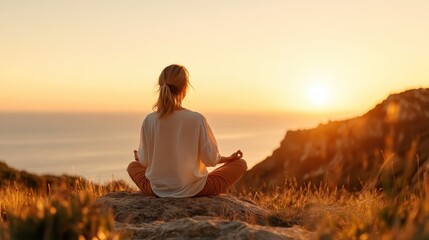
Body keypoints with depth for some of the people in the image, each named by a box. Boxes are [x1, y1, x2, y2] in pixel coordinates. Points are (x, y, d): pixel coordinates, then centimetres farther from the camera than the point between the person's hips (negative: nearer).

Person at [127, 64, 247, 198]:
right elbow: (210, 159, -11)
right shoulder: (196, 119, -19)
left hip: (157, 190, 3)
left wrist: (139, 157, 22)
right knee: (240, 164, 13)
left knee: (133, 166, 34)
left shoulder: (149, 120, -12)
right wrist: (230, 158, 10)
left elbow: (144, 161, -2)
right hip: (193, 189, -2)